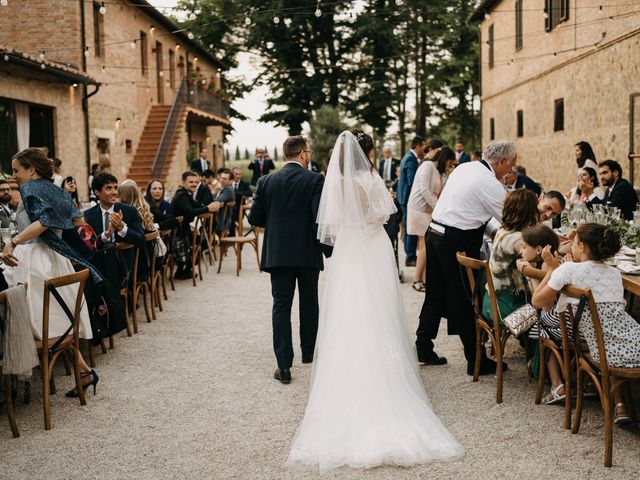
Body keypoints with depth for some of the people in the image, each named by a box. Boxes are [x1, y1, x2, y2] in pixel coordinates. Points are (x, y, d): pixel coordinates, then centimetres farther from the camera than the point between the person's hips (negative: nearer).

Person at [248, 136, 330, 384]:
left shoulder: (266, 181, 1)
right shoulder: (315, 179, -7)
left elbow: (254, 218, 2)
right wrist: (328, 250, -5)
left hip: (277, 253, 1)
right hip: (308, 252, -1)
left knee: (281, 307, 4)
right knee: (309, 305, 16)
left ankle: (284, 366, 0)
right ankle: (309, 355, 30)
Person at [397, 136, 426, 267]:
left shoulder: (408, 157, 15)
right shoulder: (411, 159, -17)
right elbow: (412, 181, -24)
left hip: (405, 197, 11)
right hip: (410, 198, -11)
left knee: (409, 228, 15)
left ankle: (410, 255, 23)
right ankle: (411, 257, -3)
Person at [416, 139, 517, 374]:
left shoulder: (464, 168, 11)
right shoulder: (490, 184, -14)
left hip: (435, 233, 8)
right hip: (457, 243, -8)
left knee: (436, 295, 16)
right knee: (466, 302, 1)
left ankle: (423, 348, 25)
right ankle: (476, 361, 11)